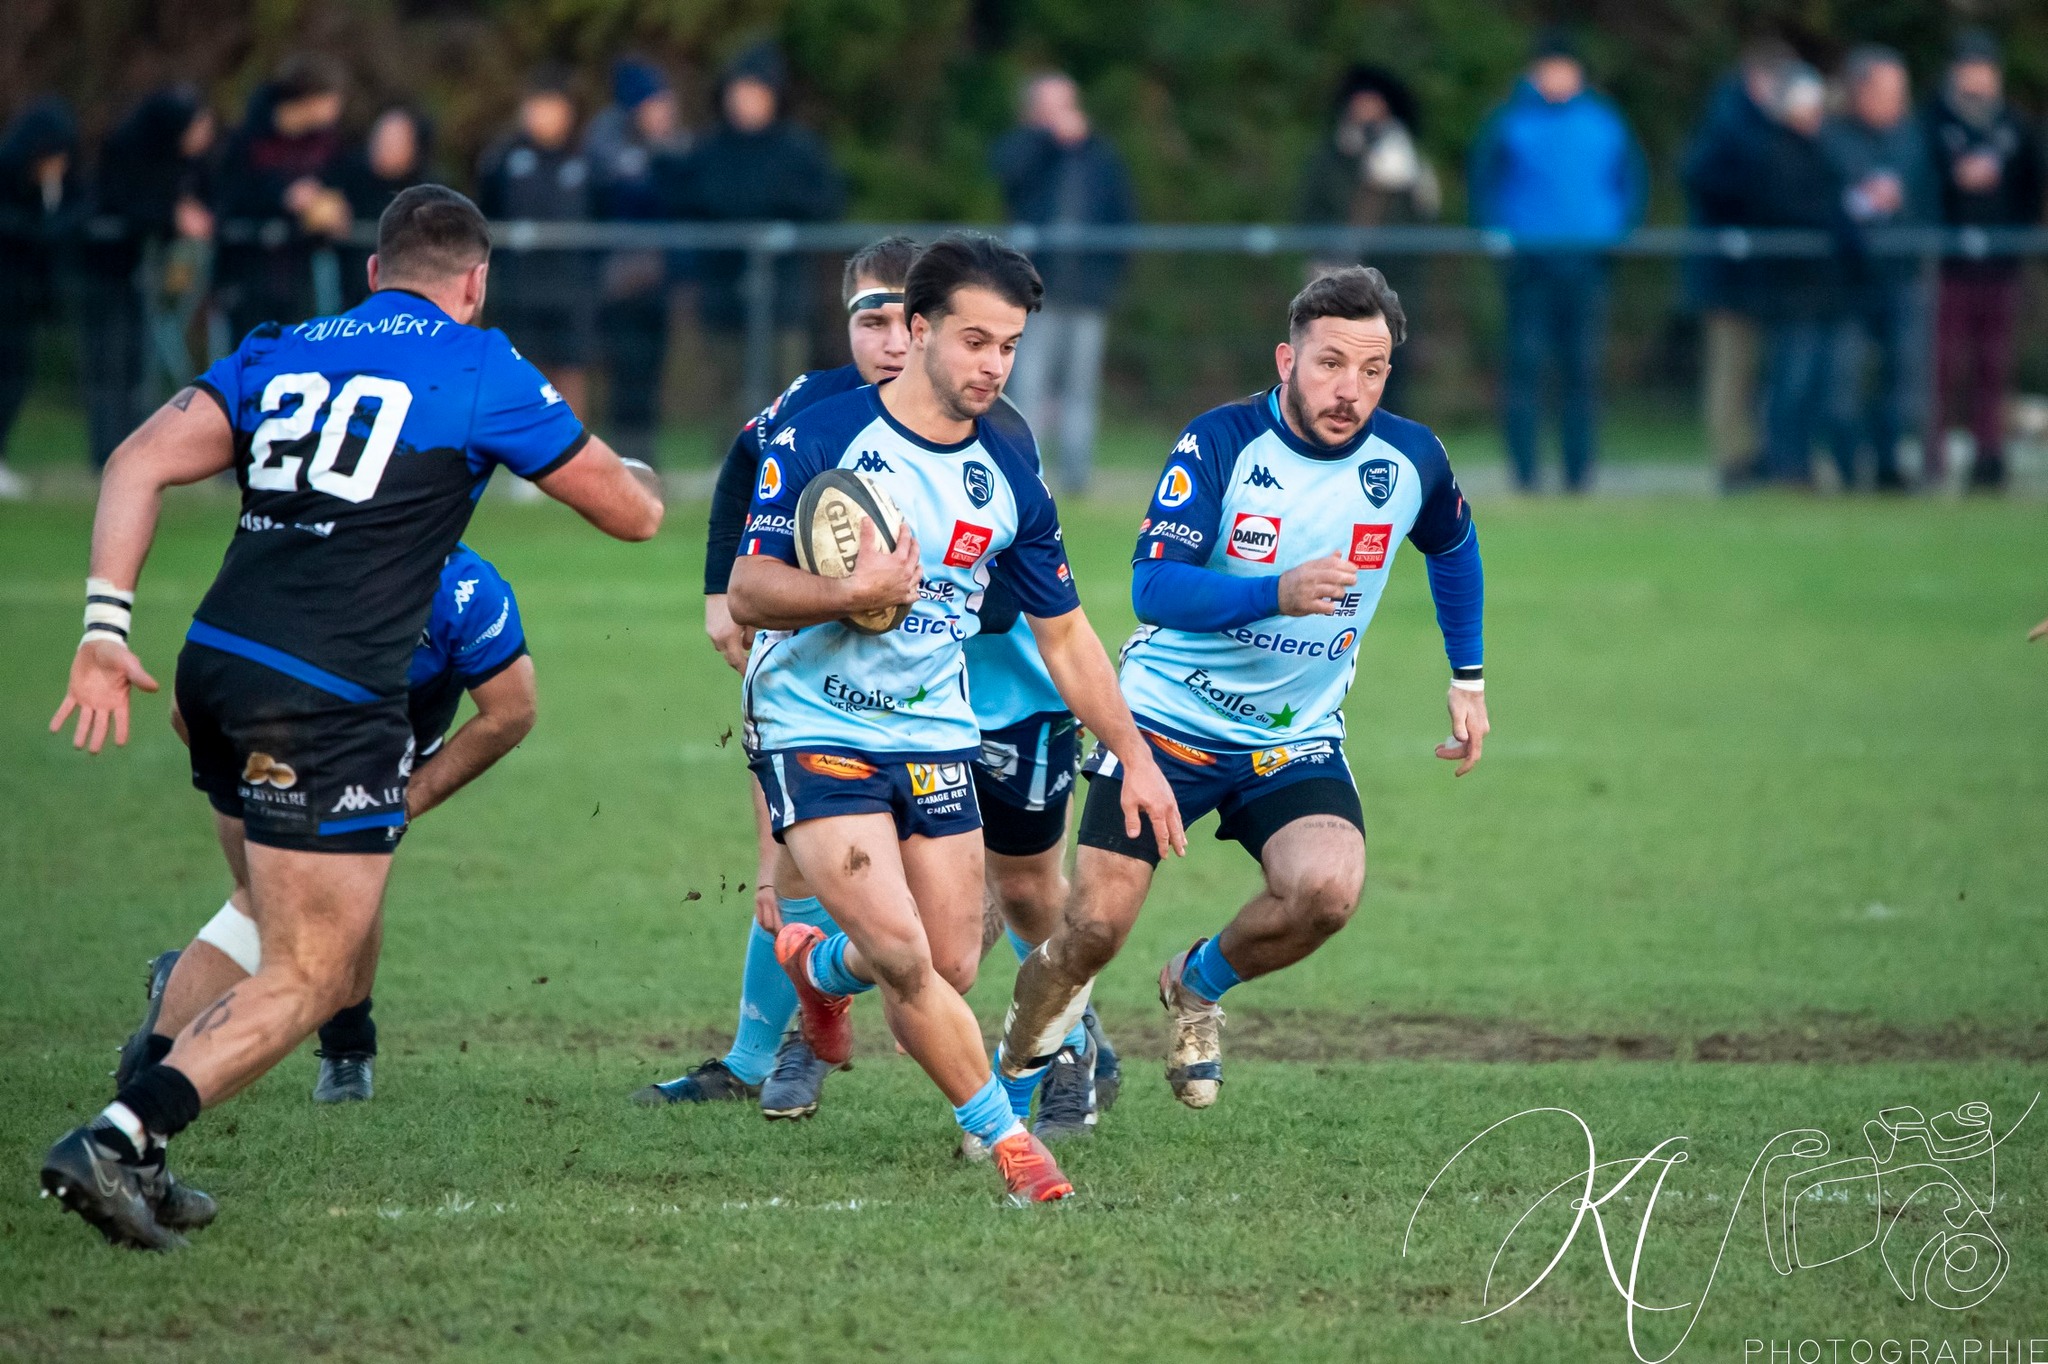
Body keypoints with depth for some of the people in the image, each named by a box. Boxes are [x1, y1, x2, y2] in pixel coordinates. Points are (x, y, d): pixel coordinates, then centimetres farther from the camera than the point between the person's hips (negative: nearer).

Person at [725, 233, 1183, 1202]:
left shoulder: (1008, 474, 3)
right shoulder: (820, 440, -11)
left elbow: (1063, 631, 13)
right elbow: (748, 593, -13)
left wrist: (1133, 756, 8)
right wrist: (854, 593, -31)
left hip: (935, 735, 5)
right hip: (813, 730, -5)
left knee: (951, 970, 3)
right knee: (903, 955, -18)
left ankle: (818, 965, 37)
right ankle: (1006, 1139, -2)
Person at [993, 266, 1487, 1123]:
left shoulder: (1411, 459, -6)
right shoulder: (1220, 443, -18)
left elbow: (1452, 547, 18)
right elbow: (1153, 587, -28)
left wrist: (1468, 680, 18)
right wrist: (1278, 593, -43)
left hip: (1297, 740, 3)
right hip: (1168, 720, -3)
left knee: (1327, 890, -25)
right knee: (1093, 928, -9)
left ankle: (1197, 986, 7)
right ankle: (1008, 1081, 19)